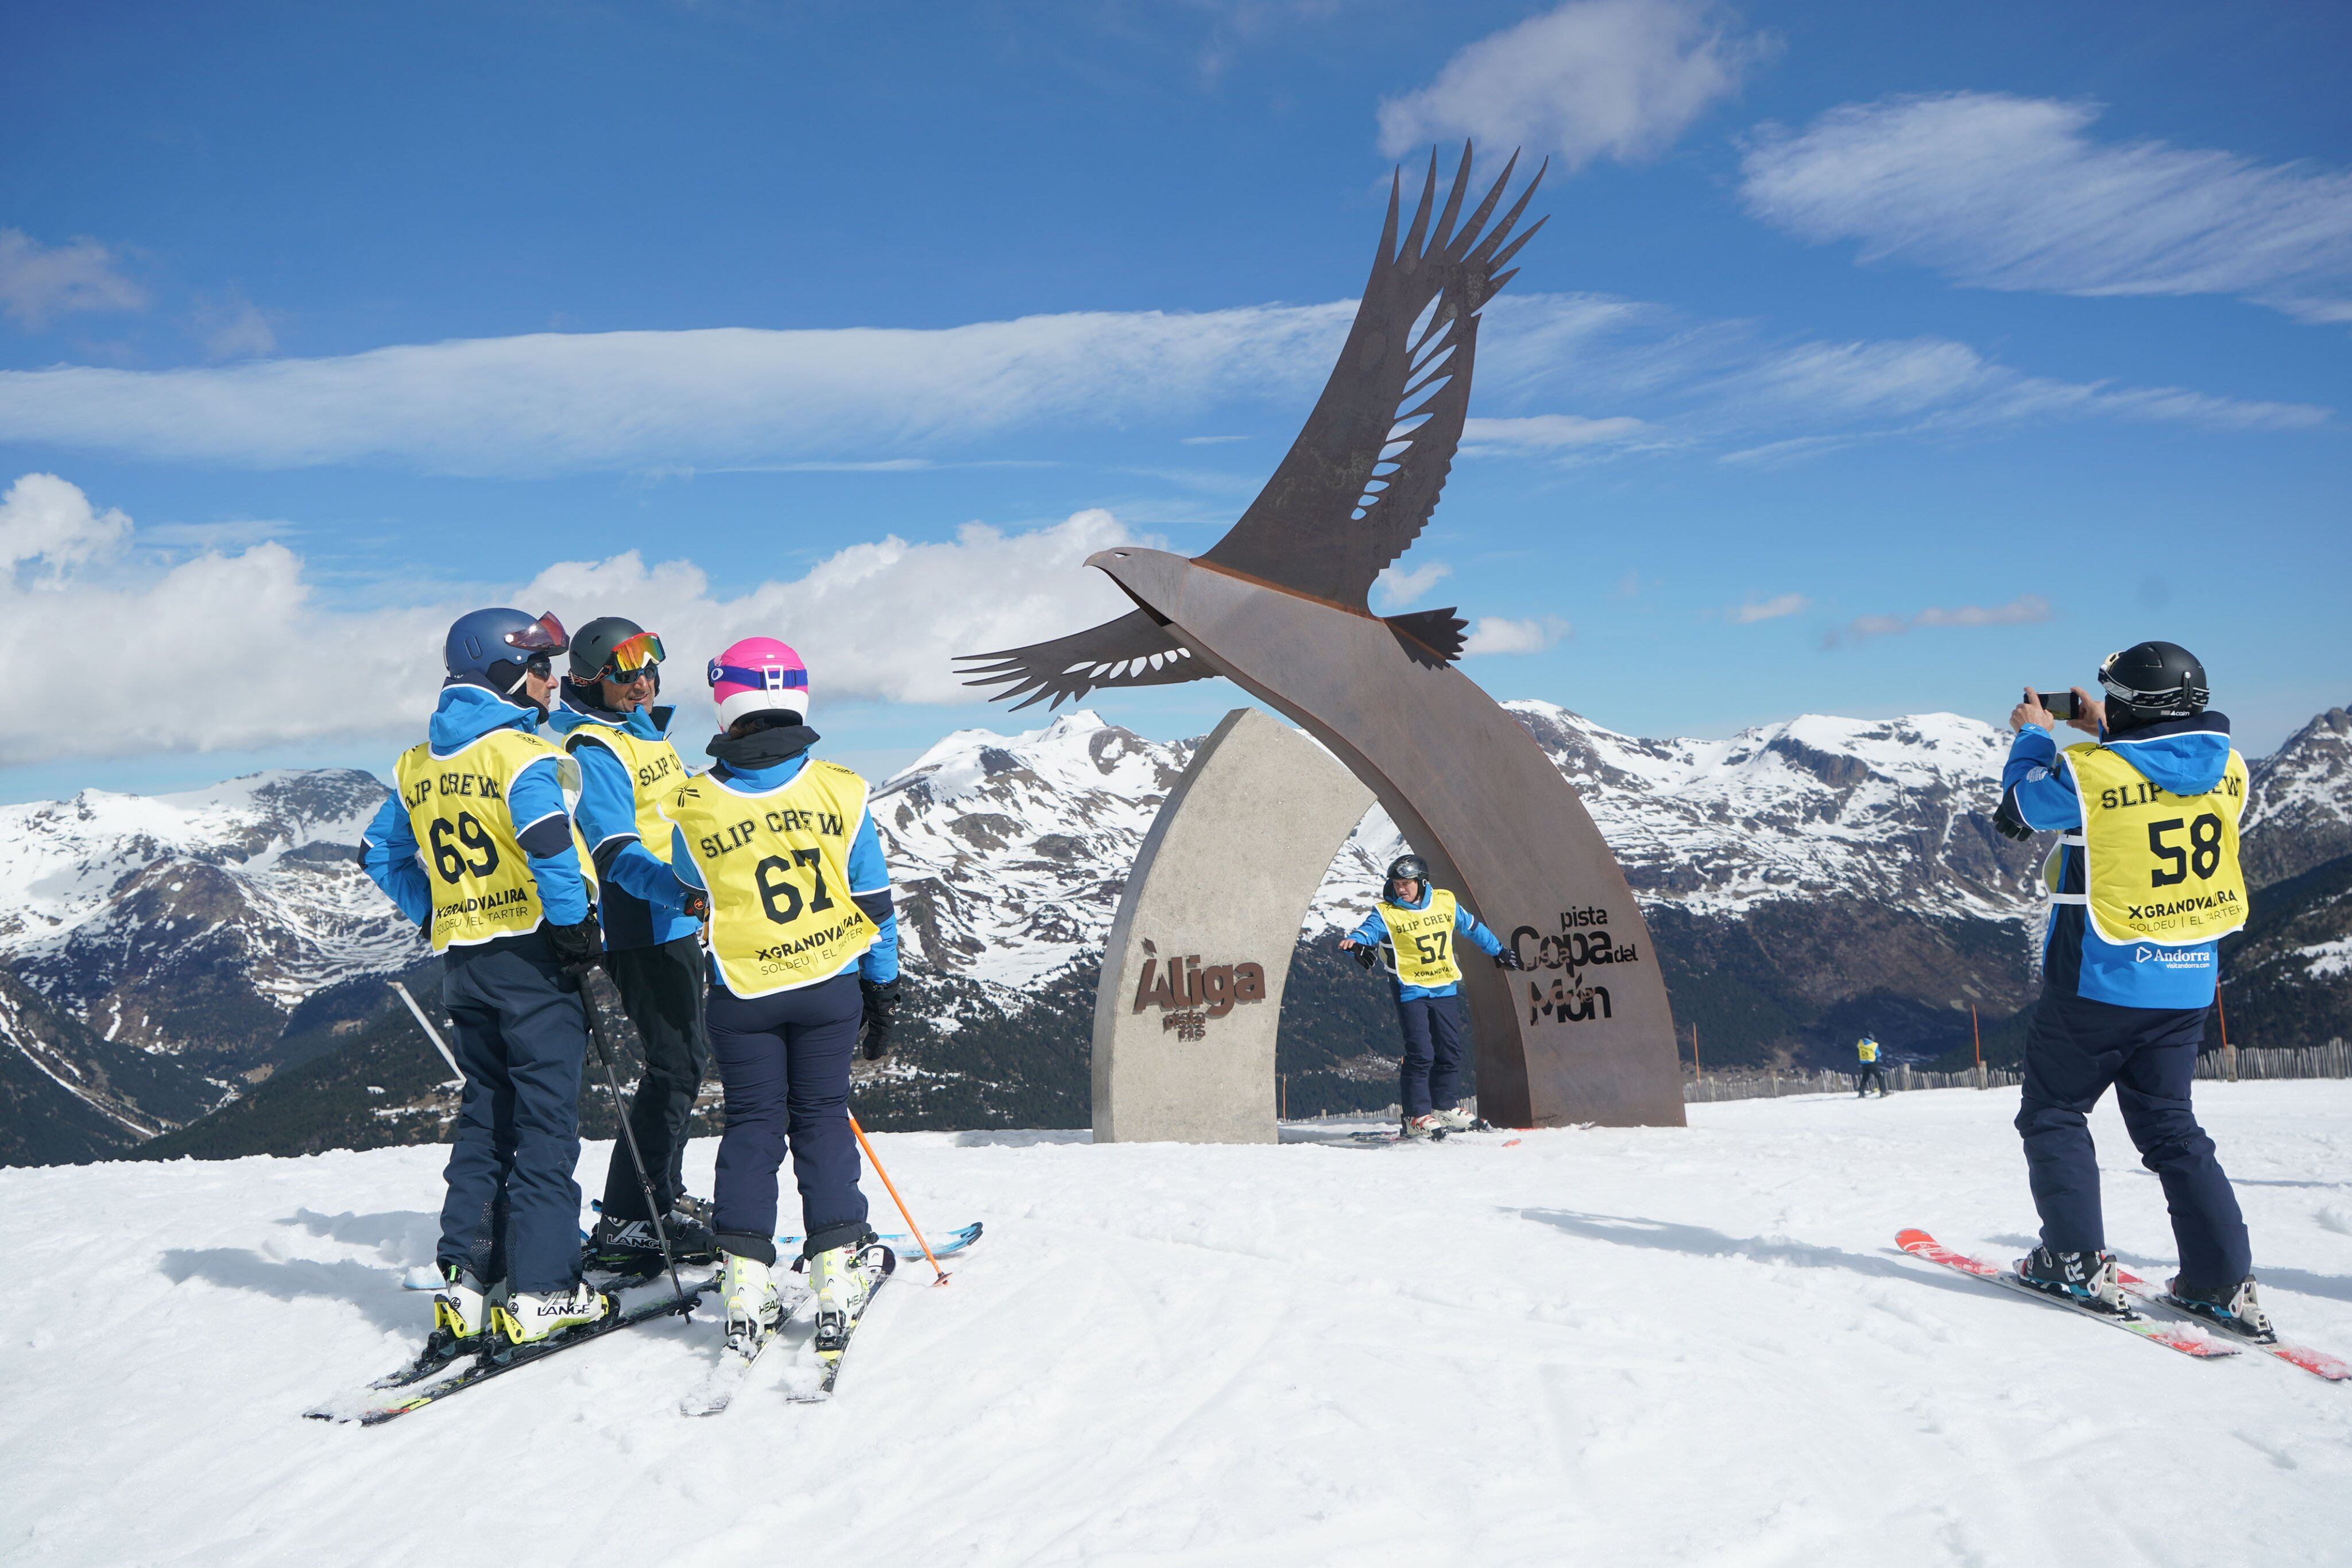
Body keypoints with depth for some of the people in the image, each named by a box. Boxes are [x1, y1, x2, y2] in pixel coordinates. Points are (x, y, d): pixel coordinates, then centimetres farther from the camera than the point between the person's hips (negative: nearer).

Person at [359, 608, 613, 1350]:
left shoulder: (418, 764, 12)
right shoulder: (519, 752, -12)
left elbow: (381, 853, 18)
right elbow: (550, 845, -26)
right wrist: (575, 924, -16)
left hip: (462, 957, 7)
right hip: (530, 954, -7)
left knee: (483, 1116, 14)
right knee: (546, 1121, -2)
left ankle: (466, 1281, 14)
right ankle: (542, 1291, -1)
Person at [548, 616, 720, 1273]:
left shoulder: (647, 733, 15)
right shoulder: (591, 750, -15)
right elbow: (615, 851, -27)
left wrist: (700, 902, 31)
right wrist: (679, 893, -42)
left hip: (677, 923, 10)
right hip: (642, 930, -10)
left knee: (684, 1061, 16)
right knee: (676, 1065, -11)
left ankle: (662, 1199, 28)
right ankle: (626, 1224, -7)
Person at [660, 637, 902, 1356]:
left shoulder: (695, 806, -9)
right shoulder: (840, 790, -7)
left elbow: (687, 881, 11)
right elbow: (874, 901, -1)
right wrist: (882, 988, 9)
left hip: (743, 992, 0)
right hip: (830, 983, 0)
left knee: (751, 1126, 10)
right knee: (823, 1119, 11)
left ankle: (746, 1288, 8)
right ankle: (837, 1276, 10)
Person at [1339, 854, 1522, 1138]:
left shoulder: (1446, 903, 4)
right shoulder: (1386, 913, -8)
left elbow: (1473, 928, 19)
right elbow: (1368, 930, -25)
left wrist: (1498, 952, 31)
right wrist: (1355, 941, -50)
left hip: (1445, 989, 5)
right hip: (1411, 992, -5)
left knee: (1451, 1052, 9)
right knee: (1420, 1054, -11)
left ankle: (1443, 1107, 26)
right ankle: (1417, 1117, -2)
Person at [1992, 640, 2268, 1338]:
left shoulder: (2088, 771, -19)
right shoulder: (2228, 770, -3)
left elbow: (2021, 808, 1)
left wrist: (2034, 738, 17)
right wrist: (2104, 735, 20)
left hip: (2099, 980, -5)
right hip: (2186, 985, 6)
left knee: (2054, 1113, 11)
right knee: (2169, 1126, 15)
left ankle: (2079, 1264, 7)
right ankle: (2225, 1281, 10)